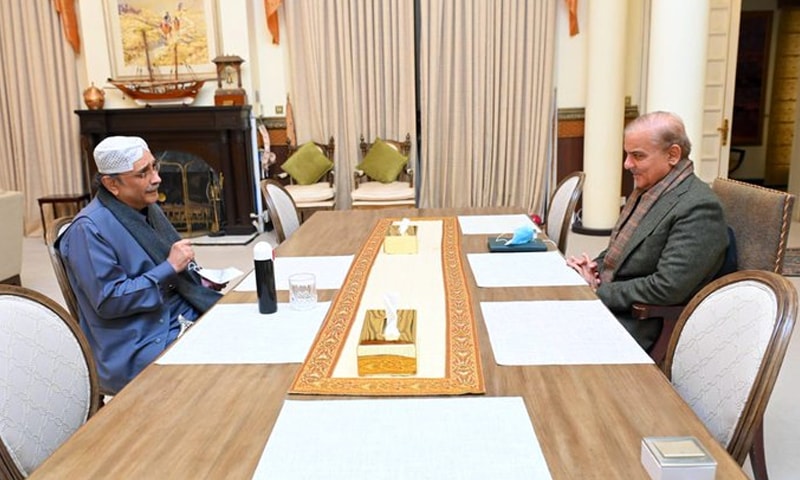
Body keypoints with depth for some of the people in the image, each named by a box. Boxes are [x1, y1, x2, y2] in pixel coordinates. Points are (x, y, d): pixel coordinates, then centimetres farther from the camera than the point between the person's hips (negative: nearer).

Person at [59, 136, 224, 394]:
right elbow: (108, 300, -19)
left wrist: (199, 280, 5)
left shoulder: (147, 208, 11)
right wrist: (169, 268, -20)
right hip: (140, 349, -8)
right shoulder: (89, 230, -14)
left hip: (185, 318, 8)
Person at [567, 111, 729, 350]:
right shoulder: (647, 189, 9)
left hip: (641, 326, -8)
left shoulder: (699, 207, -18)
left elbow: (667, 288, -24)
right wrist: (594, 266, 0)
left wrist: (599, 293, -16)